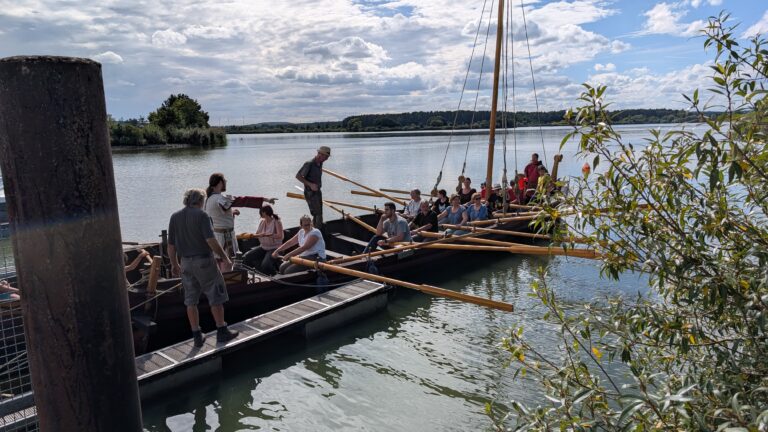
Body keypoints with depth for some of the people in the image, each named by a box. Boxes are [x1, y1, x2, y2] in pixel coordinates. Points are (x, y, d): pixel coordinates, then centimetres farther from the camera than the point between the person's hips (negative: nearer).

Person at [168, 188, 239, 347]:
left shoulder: (174, 217, 6)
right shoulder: (201, 215, -10)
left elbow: (171, 245, 8)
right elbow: (211, 240, -19)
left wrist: (174, 264, 20)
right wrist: (225, 257, -10)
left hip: (186, 263, 5)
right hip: (204, 261, -5)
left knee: (191, 301, 11)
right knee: (216, 298, 6)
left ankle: (197, 336, 14)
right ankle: (222, 331, 12)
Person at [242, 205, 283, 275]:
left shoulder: (276, 222, -11)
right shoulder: (262, 222, 10)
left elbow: (280, 236, -24)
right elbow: (257, 234, 13)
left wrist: (266, 235, -31)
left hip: (274, 248, -8)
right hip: (263, 247, 8)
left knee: (265, 265, -31)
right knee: (246, 257, -9)